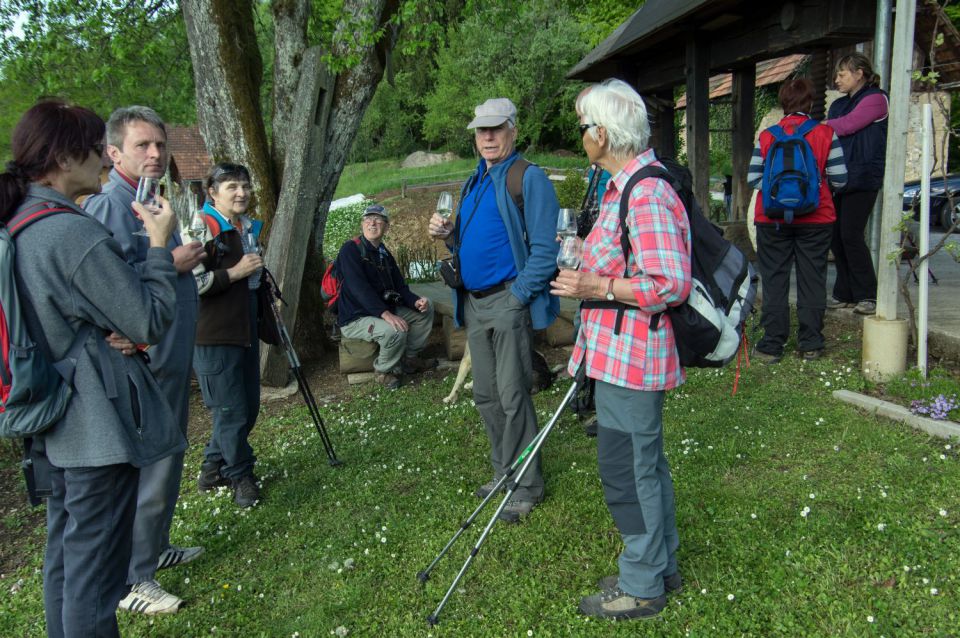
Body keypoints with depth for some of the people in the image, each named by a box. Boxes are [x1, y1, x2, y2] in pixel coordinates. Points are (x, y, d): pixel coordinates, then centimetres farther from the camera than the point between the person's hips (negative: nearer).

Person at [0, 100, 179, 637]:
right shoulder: (76, 233, -21)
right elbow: (151, 322, -17)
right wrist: (159, 245, -10)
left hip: (57, 425, 10)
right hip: (101, 425, -9)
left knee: (65, 552, 22)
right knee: (95, 571, 2)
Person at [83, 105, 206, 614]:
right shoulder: (109, 205, -16)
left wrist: (186, 260, 12)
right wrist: (171, 263, -21)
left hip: (170, 358, 10)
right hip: (142, 363, -10)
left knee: (165, 462, 20)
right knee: (144, 470, -2)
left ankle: (156, 548, 36)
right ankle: (132, 580, 12)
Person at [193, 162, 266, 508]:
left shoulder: (248, 228, 14)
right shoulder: (203, 228, -14)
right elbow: (189, 283, -23)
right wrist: (234, 272, -22)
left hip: (245, 331, 9)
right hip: (214, 336, -9)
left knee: (249, 406, 14)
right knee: (231, 411, -1)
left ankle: (213, 469, 30)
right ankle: (239, 476, 19)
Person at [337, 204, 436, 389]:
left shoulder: (384, 254, 11)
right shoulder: (350, 249, -14)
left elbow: (400, 287, 8)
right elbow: (359, 289, -27)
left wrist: (416, 301, -14)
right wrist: (385, 314, -37)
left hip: (385, 310, 9)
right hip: (355, 319, -9)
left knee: (426, 309, 5)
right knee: (395, 331, -34)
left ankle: (410, 358, 13)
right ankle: (384, 371, -6)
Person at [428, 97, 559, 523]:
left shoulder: (529, 178, -8)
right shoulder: (474, 182, 17)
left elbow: (545, 248, -15)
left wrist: (518, 295, -19)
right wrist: (448, 234, 4)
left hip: (508, 301, -8)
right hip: (473, 304, 8)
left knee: (512, 397, -5)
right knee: (486, 395, 14)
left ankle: (526, 486, 8)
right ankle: (504, 471, 29)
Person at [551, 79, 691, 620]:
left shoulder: (648, 195, -20)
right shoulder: (623, 187, 13)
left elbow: (671, 284, -25)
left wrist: (599, 287, -22)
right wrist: (591, 255, 22)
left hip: (630, 356, -11)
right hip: (620, 353, 11)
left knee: (626, 469, 1)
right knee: (645, 463, 20)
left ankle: (642, 587, 19)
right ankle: (661, 565, 36)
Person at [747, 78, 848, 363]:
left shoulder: (766, 136, -1)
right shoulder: (826, 134, -2)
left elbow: (752, 178, -3)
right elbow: (839, 179, -4)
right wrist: (816, 181, 16)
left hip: (772, 219, 0)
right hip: (816, 220, 0)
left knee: (774, 281, 6)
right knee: (812, 281, 8)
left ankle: (772, 345, 7)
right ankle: (810, 345, 14)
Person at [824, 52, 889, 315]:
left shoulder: (875, 99, -1)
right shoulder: (838, 104, 23)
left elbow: (847, 125, -14)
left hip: (863, 178, -8)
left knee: (851, 234, -13)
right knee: (836, 236, 4)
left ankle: (867, 296, -3)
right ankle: (845, 294, 12)